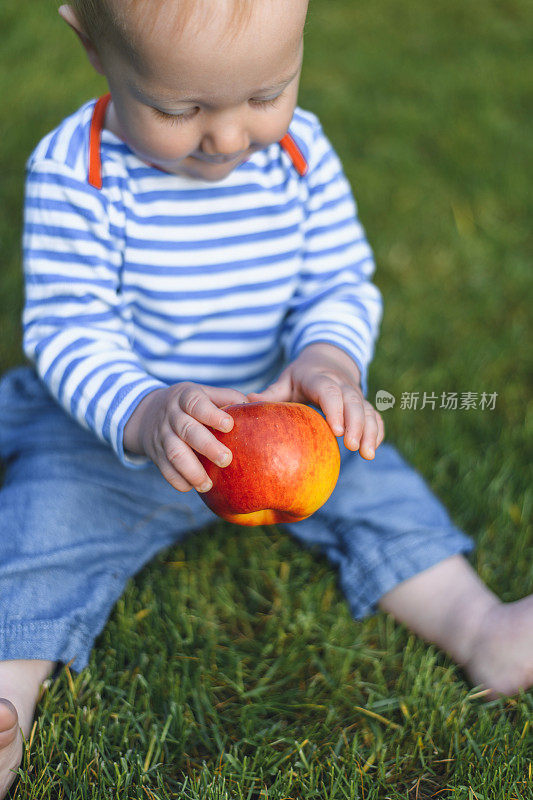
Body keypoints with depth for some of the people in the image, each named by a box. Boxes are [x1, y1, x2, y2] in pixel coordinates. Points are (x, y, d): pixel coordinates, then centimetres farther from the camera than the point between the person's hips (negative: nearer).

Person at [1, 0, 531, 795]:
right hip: (110, 426, -3)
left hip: (275, 423, 3)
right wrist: (144, 416, -43)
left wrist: (329, 360, -31)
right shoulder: (75, 171, -21)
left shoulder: (300, 152, -11)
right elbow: (67, 329, -23)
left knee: (378, 492, -2)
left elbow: (342, 285, -7)